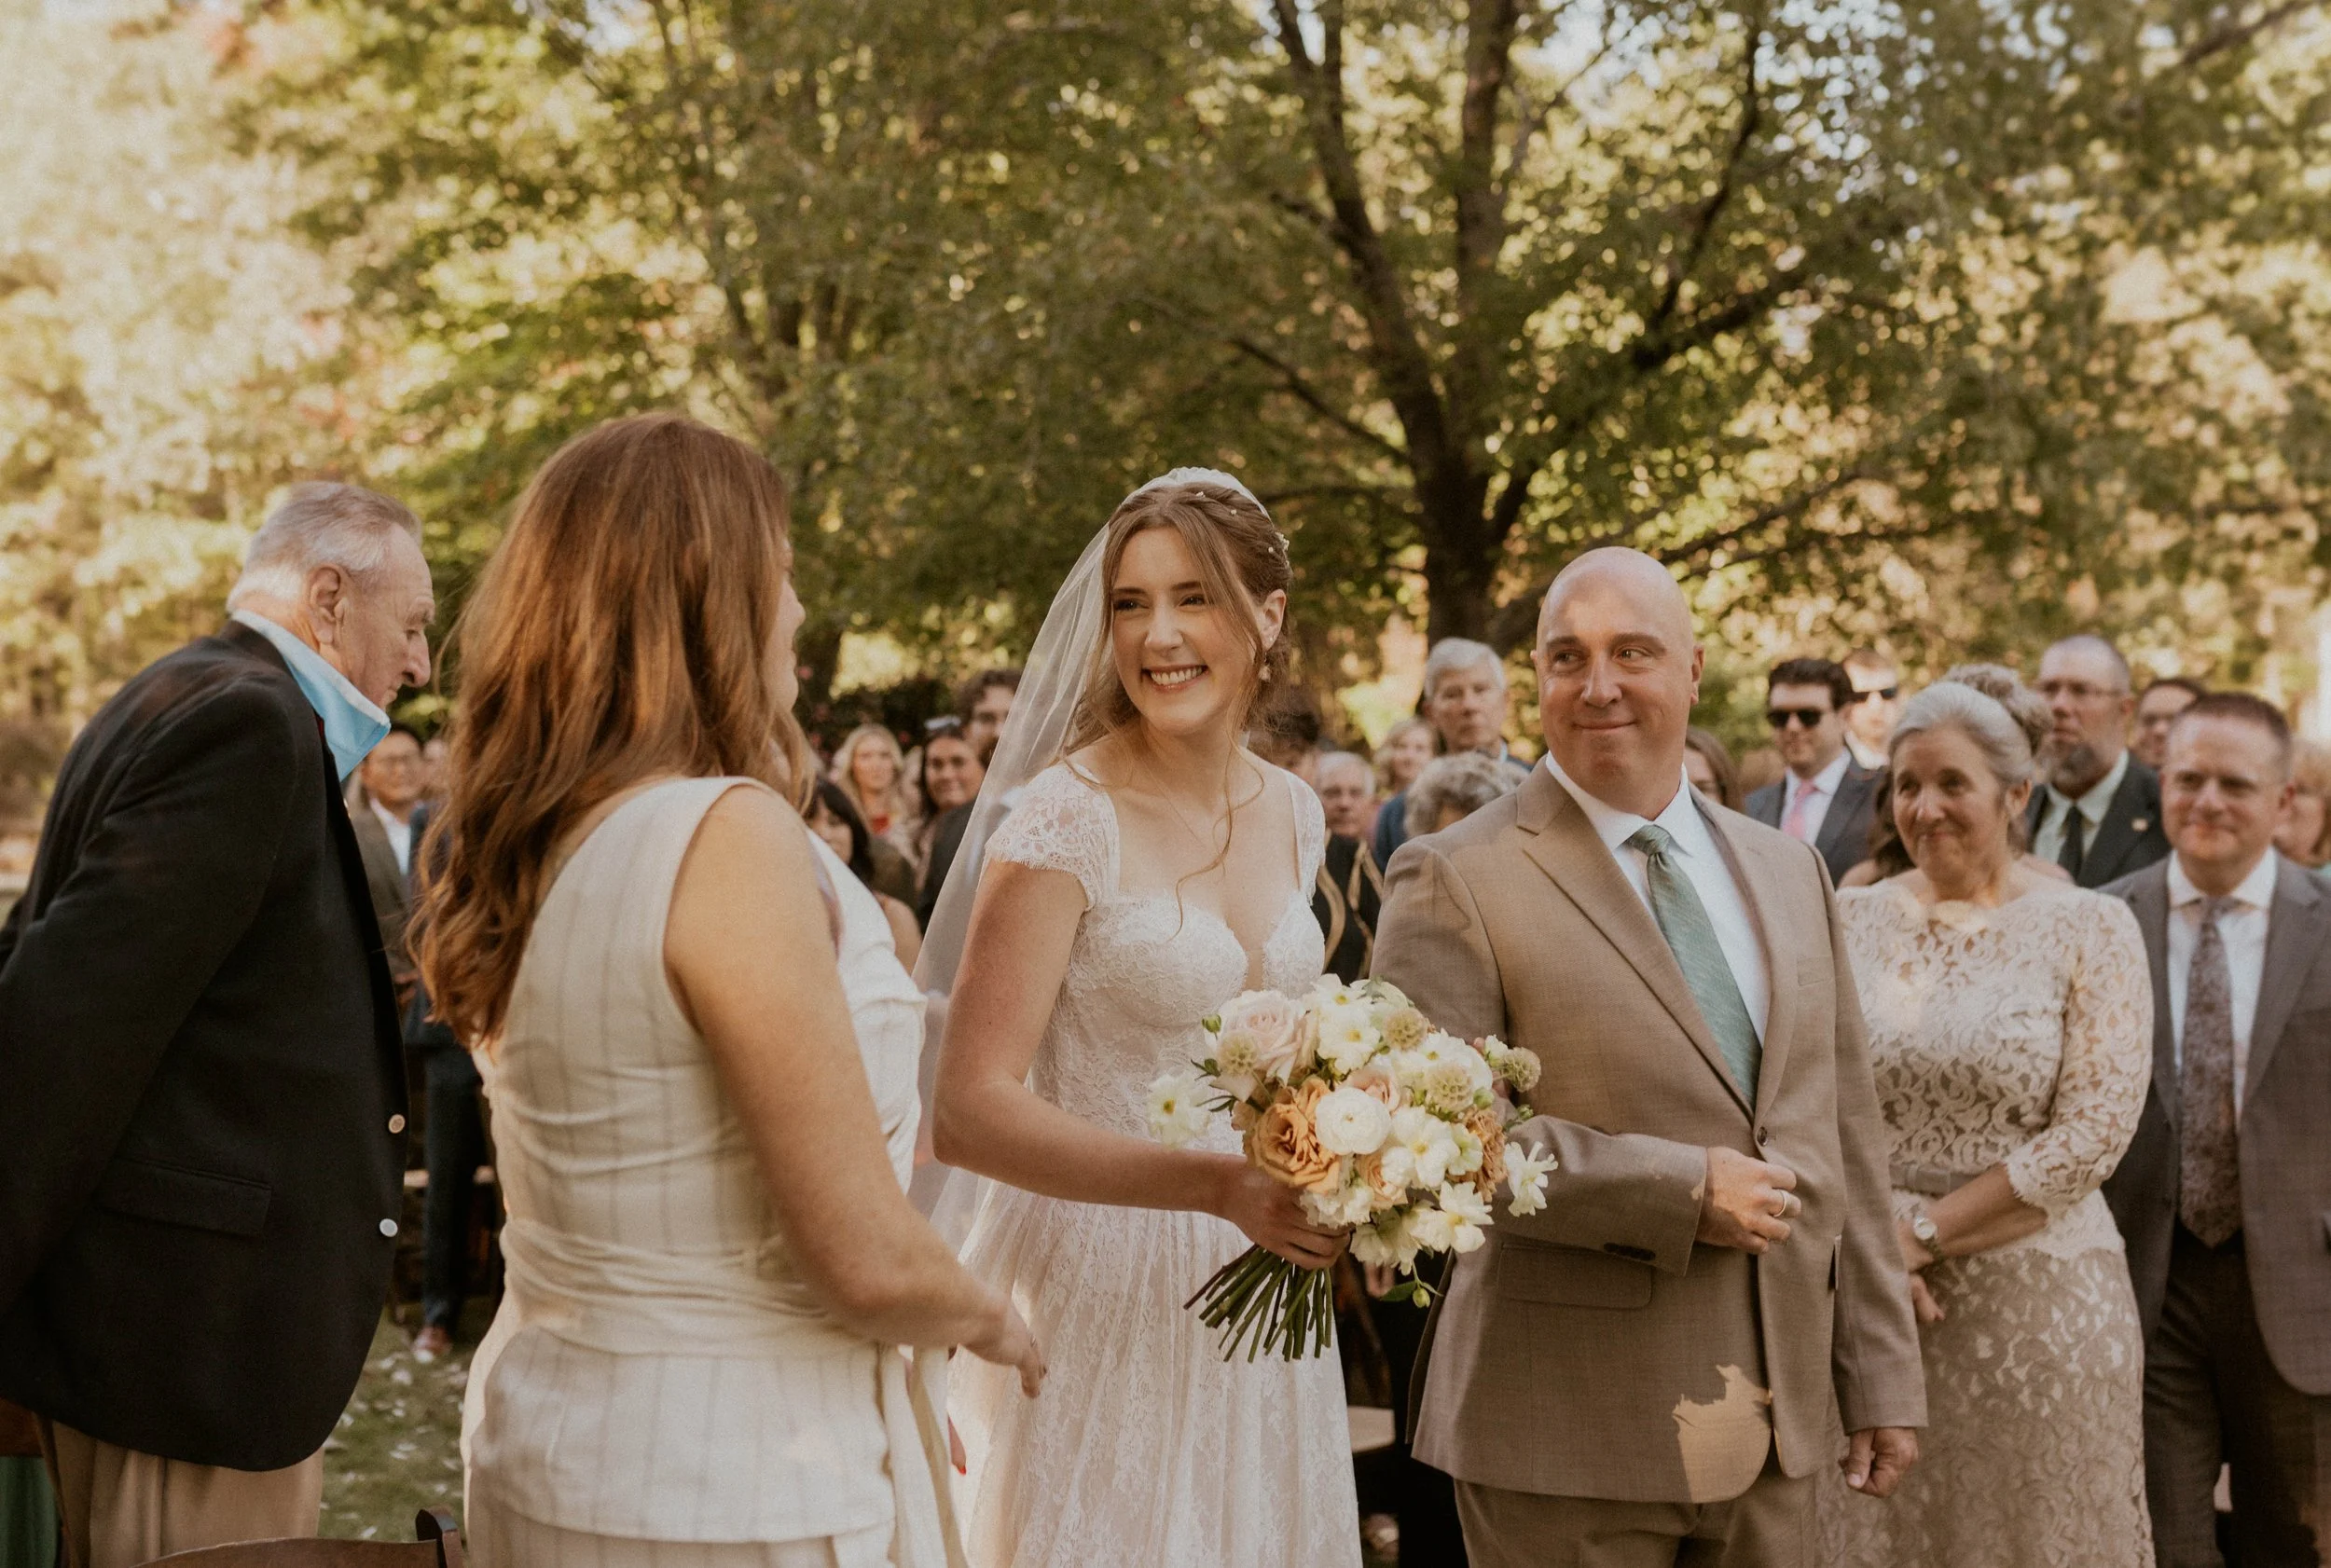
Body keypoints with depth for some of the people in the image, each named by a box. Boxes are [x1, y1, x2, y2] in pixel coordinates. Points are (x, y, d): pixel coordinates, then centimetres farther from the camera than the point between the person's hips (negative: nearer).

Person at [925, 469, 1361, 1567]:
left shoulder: (1292, 815, 5)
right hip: (1101, 1291, -6)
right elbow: (967, 1110, -21)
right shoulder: (1065, 822, -15)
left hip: (1257, 1292, 6)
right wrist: (1214, 1184, -29)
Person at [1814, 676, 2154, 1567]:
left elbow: (2092, 1133, -10)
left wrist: (1928, 1233, -12)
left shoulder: (2090, 930, -4)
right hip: (1870, 1292, 3)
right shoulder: (1852, 921, 5)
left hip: (2039, 1294, -2)